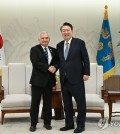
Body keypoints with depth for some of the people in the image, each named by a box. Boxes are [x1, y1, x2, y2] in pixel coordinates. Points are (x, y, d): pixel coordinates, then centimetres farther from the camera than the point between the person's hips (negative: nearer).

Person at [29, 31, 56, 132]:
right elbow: (36, 63, -15)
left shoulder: (53, 50, 11)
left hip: (49, 81, 4)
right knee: (35, 103, 3)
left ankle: (47, 123, 20)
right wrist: (48, 68, -21)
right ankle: (33, 124, 12)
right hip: (38, 80, -4)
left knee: (48, 103, 9)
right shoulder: (34, 49, -3)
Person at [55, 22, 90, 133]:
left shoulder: (80, 43, -2)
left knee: (81, 102, 3)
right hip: (64, 79, 5)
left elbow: (86, 59, -3)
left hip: (76, 78, -5)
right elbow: (59, 61, 13)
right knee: (67, 103, 11)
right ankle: (69, 124, 22)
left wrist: (86, 73, -9)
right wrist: (54, 68, -5)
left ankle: (81, 124, 15)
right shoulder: (59, 45, 11)